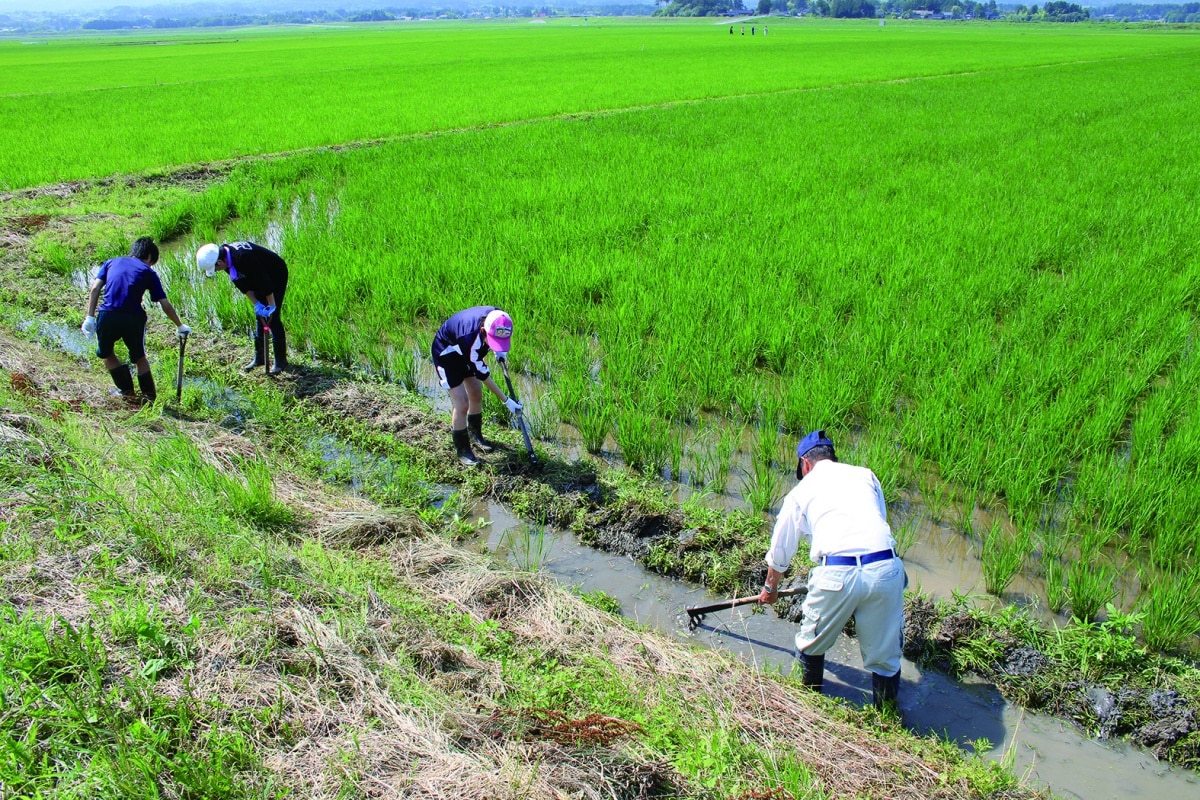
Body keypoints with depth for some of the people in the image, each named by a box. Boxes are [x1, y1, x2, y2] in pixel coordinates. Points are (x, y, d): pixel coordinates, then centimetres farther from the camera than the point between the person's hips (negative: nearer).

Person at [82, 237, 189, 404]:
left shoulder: (111, 262, 21)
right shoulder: (148, 272, 16)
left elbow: (95, 288, 6)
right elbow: (165, 305, 13)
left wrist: (89, 316, 4)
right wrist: (180, 326, 25)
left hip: (107, 315, 1)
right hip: (134, 318, -1)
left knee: (106, 353, 26)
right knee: (139, 357, 22)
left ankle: (127, 390, 26)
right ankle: (149, 396, 24)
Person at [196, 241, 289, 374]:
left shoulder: (243, 257, -38)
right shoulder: (226, 257, -10)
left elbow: (265, 282, -33)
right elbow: (242, 284, -1)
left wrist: (272, 306, -24)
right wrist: (256, 304, -6)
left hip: (277, 276, -9)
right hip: (260, 279, 9)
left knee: (272, 318, -10)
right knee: (260, 315, 12)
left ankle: (281, 361, -2)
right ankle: (259, 356, 22)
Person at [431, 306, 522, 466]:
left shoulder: (497, 318, -27)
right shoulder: (471, 338, -43)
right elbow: (482, 374, -31)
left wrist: (499, 350, -13)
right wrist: (506, 400, -28)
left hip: (464, 353, 7)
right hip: (446, 354, -7)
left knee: (476, 396, 15)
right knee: (462, 404, -10)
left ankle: (475, 434, 39)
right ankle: (462, 451, 7)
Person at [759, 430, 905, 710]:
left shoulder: (802, 490, 18)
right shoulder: (865, 475, 21)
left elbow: (780, 549, 28)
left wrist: (770, 588, 45)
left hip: (836, 573, -1)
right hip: (885, 568, 2)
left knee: (812, 642, 24)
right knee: (885, 654, 16)